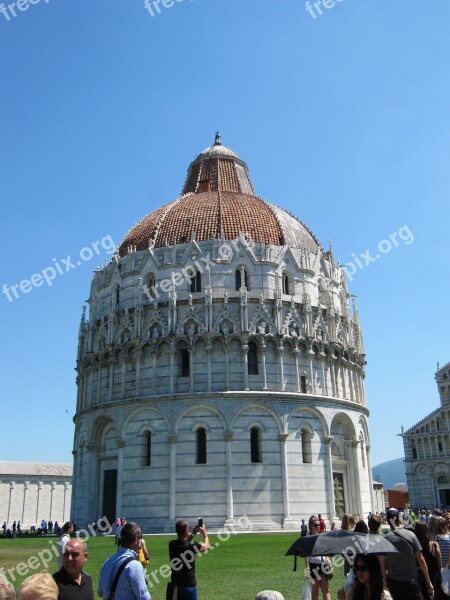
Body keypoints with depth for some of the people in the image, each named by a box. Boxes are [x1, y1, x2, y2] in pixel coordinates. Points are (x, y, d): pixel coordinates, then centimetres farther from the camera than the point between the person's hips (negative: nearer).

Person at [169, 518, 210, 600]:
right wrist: (204, 532, 20)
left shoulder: (171, 544, -4)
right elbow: (206, 545, 4)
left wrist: (193, 533, 22)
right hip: (189, 586, -5)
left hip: (175, 585, 5)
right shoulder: (192, 546, -18)